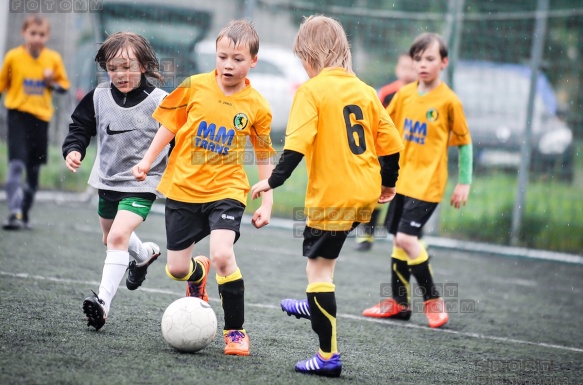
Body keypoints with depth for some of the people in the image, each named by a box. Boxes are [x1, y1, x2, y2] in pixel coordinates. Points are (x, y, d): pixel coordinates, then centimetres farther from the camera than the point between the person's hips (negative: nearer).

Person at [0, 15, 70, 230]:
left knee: (34, 168, 10)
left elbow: (64, 85, 10)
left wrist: (52, 83, -10)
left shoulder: (54, 59, 0)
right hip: (18, 114, -3)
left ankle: (25, 213, 25)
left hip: (41, 116, 3)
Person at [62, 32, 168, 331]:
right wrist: (73, 150, -13)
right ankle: (144, 254, 59)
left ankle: (104, 300, -26)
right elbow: (80, 126, 6)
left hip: (141, 185, -6)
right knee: (111, 238, 26)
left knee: (118, 236, -24)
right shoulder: (98, 98, -5)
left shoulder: (159, 102, -15)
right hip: (107, 180, 6)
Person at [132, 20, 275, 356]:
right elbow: (170, 125, 8)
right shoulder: (195, 87, -5)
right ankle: (198, 273, 44)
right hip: (183, 188, 2)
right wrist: (147, 161, 4)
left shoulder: (257, 107, -6)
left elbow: (265, 157, 4)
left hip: (226, 190, -2)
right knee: (176, 268, 3)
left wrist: (267, 203, 0)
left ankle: (236, 331, -8)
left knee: (222, 254, -25)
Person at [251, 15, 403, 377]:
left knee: (319, 267, -2)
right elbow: (390, 141, 11)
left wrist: (274, 180, -13)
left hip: (331, 194, -7)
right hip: (366, 195, 7)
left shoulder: (312, 90, -10)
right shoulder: (365, 90, 8)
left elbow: (297, 144, -19)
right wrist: (388, 182, 25)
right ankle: (316, 305, 48)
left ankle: (329, 356, -6)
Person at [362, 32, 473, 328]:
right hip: (402, 179, 6)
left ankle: (433, 299, -1)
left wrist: (464, 183, -2)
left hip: (427, 182, -6)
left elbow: (464, 142, -2)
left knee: (406, 237, -15)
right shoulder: (404, 94, 4)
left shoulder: (449, 101, -9)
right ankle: (399, 302, 23)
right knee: (398, 239, 10)